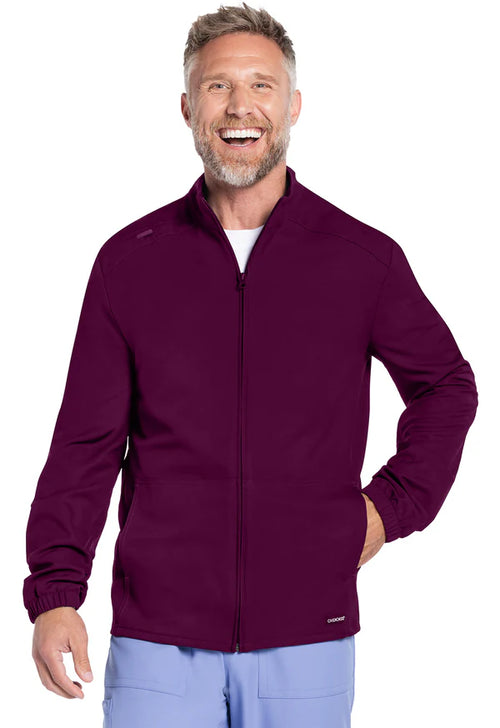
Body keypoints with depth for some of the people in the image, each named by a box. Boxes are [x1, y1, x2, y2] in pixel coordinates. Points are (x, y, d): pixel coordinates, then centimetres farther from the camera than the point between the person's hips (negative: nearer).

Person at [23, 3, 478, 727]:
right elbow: (86, 443, 3)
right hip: (158, 642, 0)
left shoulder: (365, 260, 2)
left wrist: (392, 505, 6)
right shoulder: (131, 261, 3)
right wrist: (55, 592, -5)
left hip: (307, 640, 0)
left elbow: (447, 387, 17)